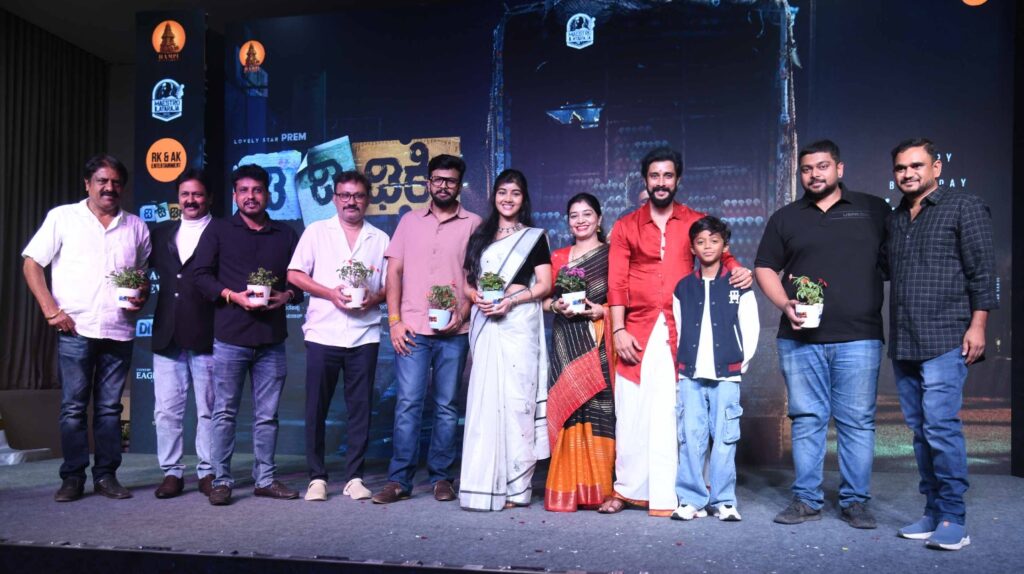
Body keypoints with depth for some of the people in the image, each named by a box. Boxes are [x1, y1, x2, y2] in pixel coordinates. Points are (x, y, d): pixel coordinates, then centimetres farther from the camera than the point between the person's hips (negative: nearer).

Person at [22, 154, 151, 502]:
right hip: (75, 330, -2)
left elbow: (143, 274, 21)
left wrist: (142, 297, -1)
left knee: (109, 407, 7)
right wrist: (50, 310, -8)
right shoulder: (62, 217, 4)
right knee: (73, 407, 2)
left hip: (120, 332, 2)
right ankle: (72, 478, 11)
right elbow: (32, 264, 2)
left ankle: (106, 476, 14)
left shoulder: (135, 226, 12)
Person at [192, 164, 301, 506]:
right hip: (230, 336, -2)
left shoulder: (286, 235, 15)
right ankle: (221, 481, 11)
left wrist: (287, 295, -5)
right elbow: (202, 276, 2)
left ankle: (265, 479, 16)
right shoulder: (219, 230, 7)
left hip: (272, 339, 3)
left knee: (267, 415, 7)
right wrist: (233, 296, -12)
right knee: (224, 413, 2)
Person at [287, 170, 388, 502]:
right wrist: (330, 293, -11)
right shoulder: (316, 231, 8)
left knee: (360, 407, 4)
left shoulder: (380, 239, 11)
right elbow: (294, 275, 2)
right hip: (323, 334, -1)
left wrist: (375, 297, -12)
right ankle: (317, 477, 14)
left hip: (364, 335, 1)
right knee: (316, 409, 3)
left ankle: (354, 477, 13)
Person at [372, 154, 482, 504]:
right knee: (407, 404, -2)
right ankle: (399, 480, 3)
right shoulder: (410, 221, 13)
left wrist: (462, 314, -10)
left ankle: (441, 478, 15)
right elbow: (394, 272, 9)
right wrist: (394, 320, 0)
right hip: (412, 330, 1)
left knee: (446, 406, 5)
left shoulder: (474, 225, 7)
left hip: (453, 332, -1)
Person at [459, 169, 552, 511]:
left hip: (520, 322, -3)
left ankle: (515, 486, -1)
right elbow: (468, 283, 16)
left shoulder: (534, 237, 10)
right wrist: (477, 297, -6)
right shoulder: (479, 237, 19)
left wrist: (511, 300, -12)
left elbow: (545, 285, 2)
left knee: (516, 398, -7)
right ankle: (484, 485, 3)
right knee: (484, 399, -2)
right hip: (485, 324, 3)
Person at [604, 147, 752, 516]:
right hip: (638, 332, 0)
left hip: (682, 332, 0)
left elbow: (723, 256, 8)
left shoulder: (697, 223, 12)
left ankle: (670, 494, 8)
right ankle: (627, 489, 13)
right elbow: (617, 283, 4)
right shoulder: (625, 227, 11)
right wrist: (619, 330, -5)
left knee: (678, 413, -1)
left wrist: (739, 271, -16)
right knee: (631, 412, 0)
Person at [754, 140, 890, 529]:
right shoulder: (785, 218, 13)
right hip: (800, 338, 1)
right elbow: (765, 267, 12)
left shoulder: (873, 210, 10)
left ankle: (855, 501, 14)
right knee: (806, 419, 6)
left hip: (858, 337, -1)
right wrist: (785, 305, -5)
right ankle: (806, 499, 15)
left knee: (857, 421, 2)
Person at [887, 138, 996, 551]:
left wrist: (977, 325, -12)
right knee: (920, 429, 9)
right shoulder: (894, 219, 18)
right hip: (903, 343, 6)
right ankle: (933, 512, 17)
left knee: (940, 425, -10)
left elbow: (983, 270, -5)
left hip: (945, 341, -6)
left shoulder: (964, 206, 0)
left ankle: (953, 519, -1)